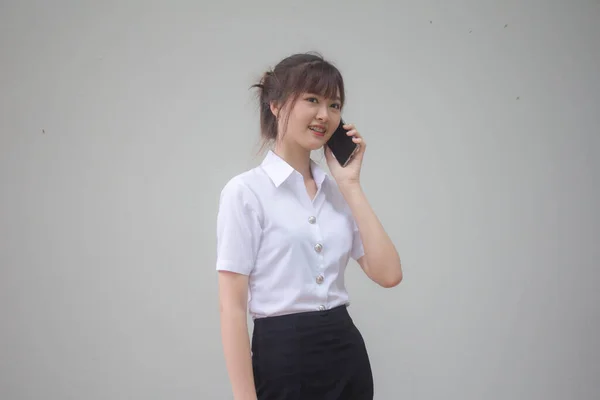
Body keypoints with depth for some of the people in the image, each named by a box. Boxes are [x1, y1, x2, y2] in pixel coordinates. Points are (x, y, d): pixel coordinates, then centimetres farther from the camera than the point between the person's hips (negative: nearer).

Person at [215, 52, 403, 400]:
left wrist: (350, 185, -3)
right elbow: (232, 308, -11)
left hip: (348, 358, 6)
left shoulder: (337, 190, 9)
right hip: (283, 360, -6)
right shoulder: (246, 191, -8)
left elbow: (388, 274, -3)